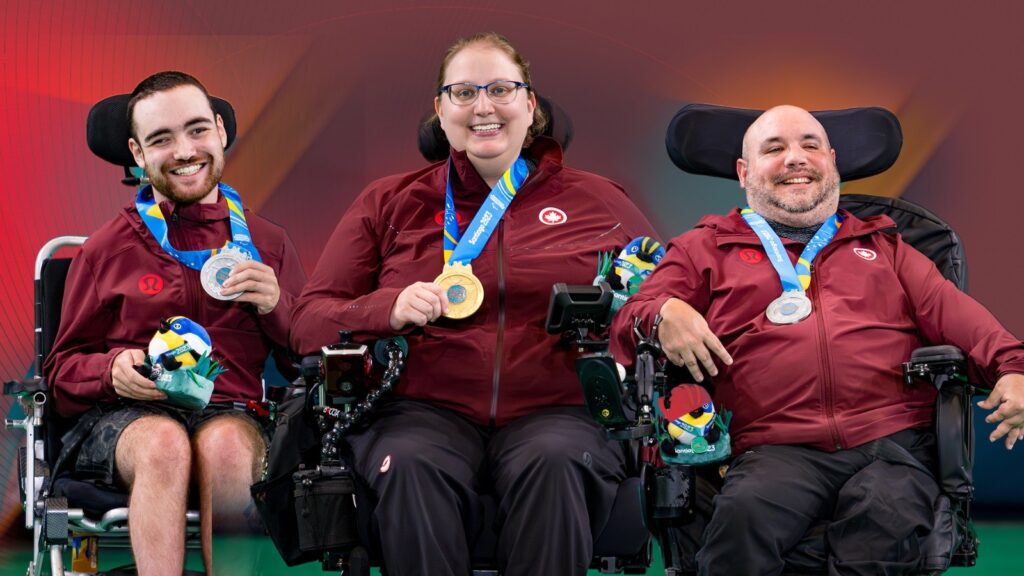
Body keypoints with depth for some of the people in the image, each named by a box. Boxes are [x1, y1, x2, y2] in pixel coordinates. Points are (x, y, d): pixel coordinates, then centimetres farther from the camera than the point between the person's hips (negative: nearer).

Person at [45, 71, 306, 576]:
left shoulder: (268, 245, 18)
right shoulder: (107, 249, 15)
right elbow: (63, 371, 17)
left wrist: (274, 308, -2)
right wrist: (113, 370, -6)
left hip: (233, 412, 0)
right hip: (126, 418, 0)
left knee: (225, 444, -38)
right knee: (164, 443, -38)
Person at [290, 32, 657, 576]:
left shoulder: (597, 200, 18)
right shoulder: (389, 203, 18)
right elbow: (308, 324, 13)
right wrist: (390, 308, -8)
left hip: (553, 406, 0)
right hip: (426, 408, 0)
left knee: (555, 463, -35)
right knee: (411, 466, -35)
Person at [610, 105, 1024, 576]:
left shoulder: (881, 245, 32)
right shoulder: (706, 248, 25)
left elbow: (948, 309, 18)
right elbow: (629, 319, 15)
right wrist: (665, 313, -11)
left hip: (893, 441, 1)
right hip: (777, 450, -1)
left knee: (886, 519, -33)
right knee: (742, 515, -35)